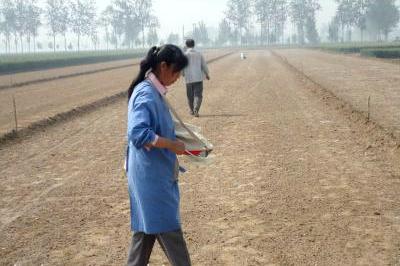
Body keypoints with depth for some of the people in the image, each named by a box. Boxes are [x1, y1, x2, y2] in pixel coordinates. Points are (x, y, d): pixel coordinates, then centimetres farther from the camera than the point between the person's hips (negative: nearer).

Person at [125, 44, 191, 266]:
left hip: (155, 173, 10)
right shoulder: (146, 94, -20)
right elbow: (138, 134, -30)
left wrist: (174, 137, 11)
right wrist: (172, 145, -23)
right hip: (151, 175, -10)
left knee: (147, 227, 18)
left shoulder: (153, 91, 10)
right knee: (168, 229, 1)